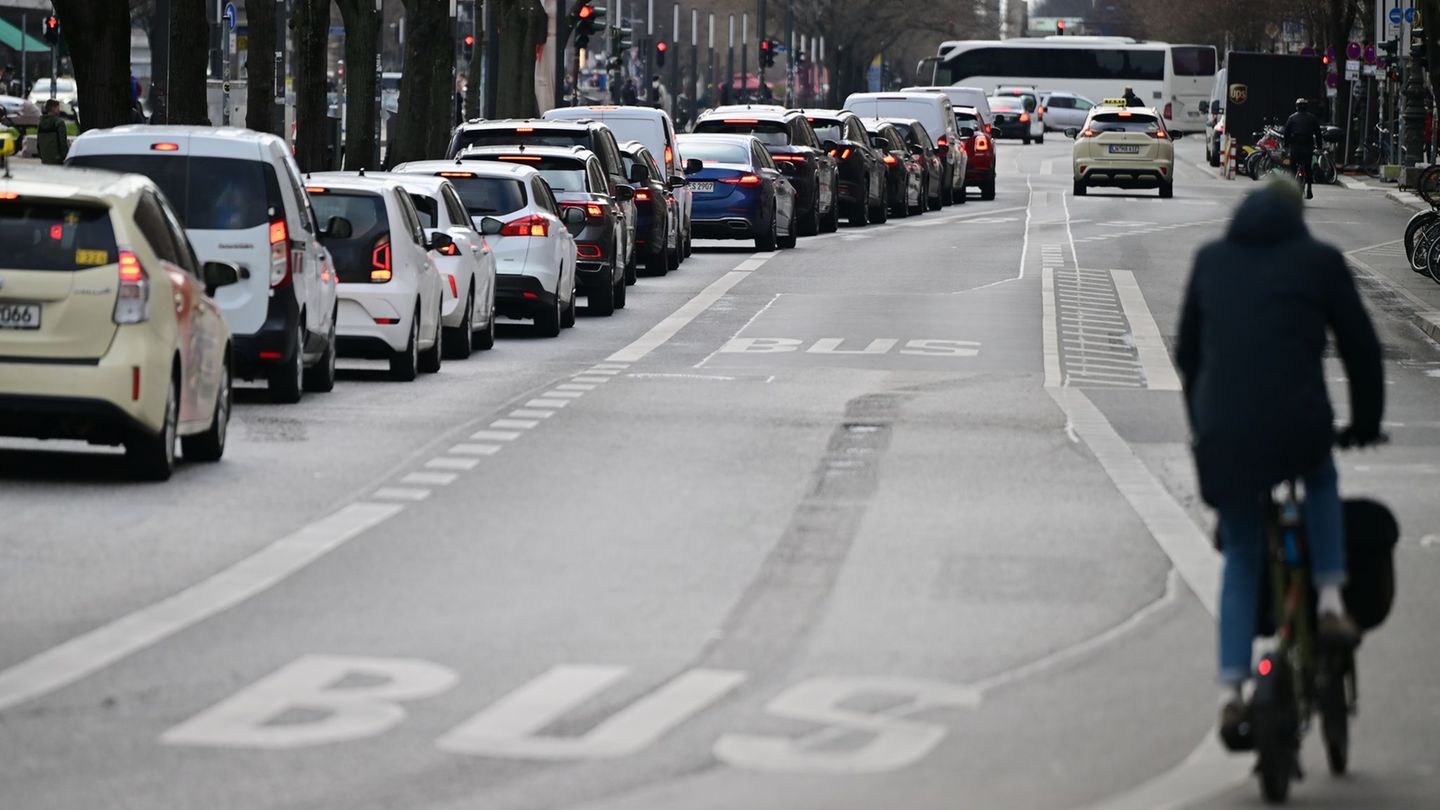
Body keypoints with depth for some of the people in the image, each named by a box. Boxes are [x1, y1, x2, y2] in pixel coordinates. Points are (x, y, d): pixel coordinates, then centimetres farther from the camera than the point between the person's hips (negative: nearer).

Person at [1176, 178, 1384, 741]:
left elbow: (1187, 352, 21)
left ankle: (1231, 691, 8)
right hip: (1298, 427, -2)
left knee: (1241, 562, 17)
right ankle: (1330, 599, 17)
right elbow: (1360, 346, 11)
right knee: (1321, 481, 33)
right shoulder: (1319, 260, 9)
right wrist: (1365, 423, 25)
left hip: (1223, 438, 2)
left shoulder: (1211, 259, 18)